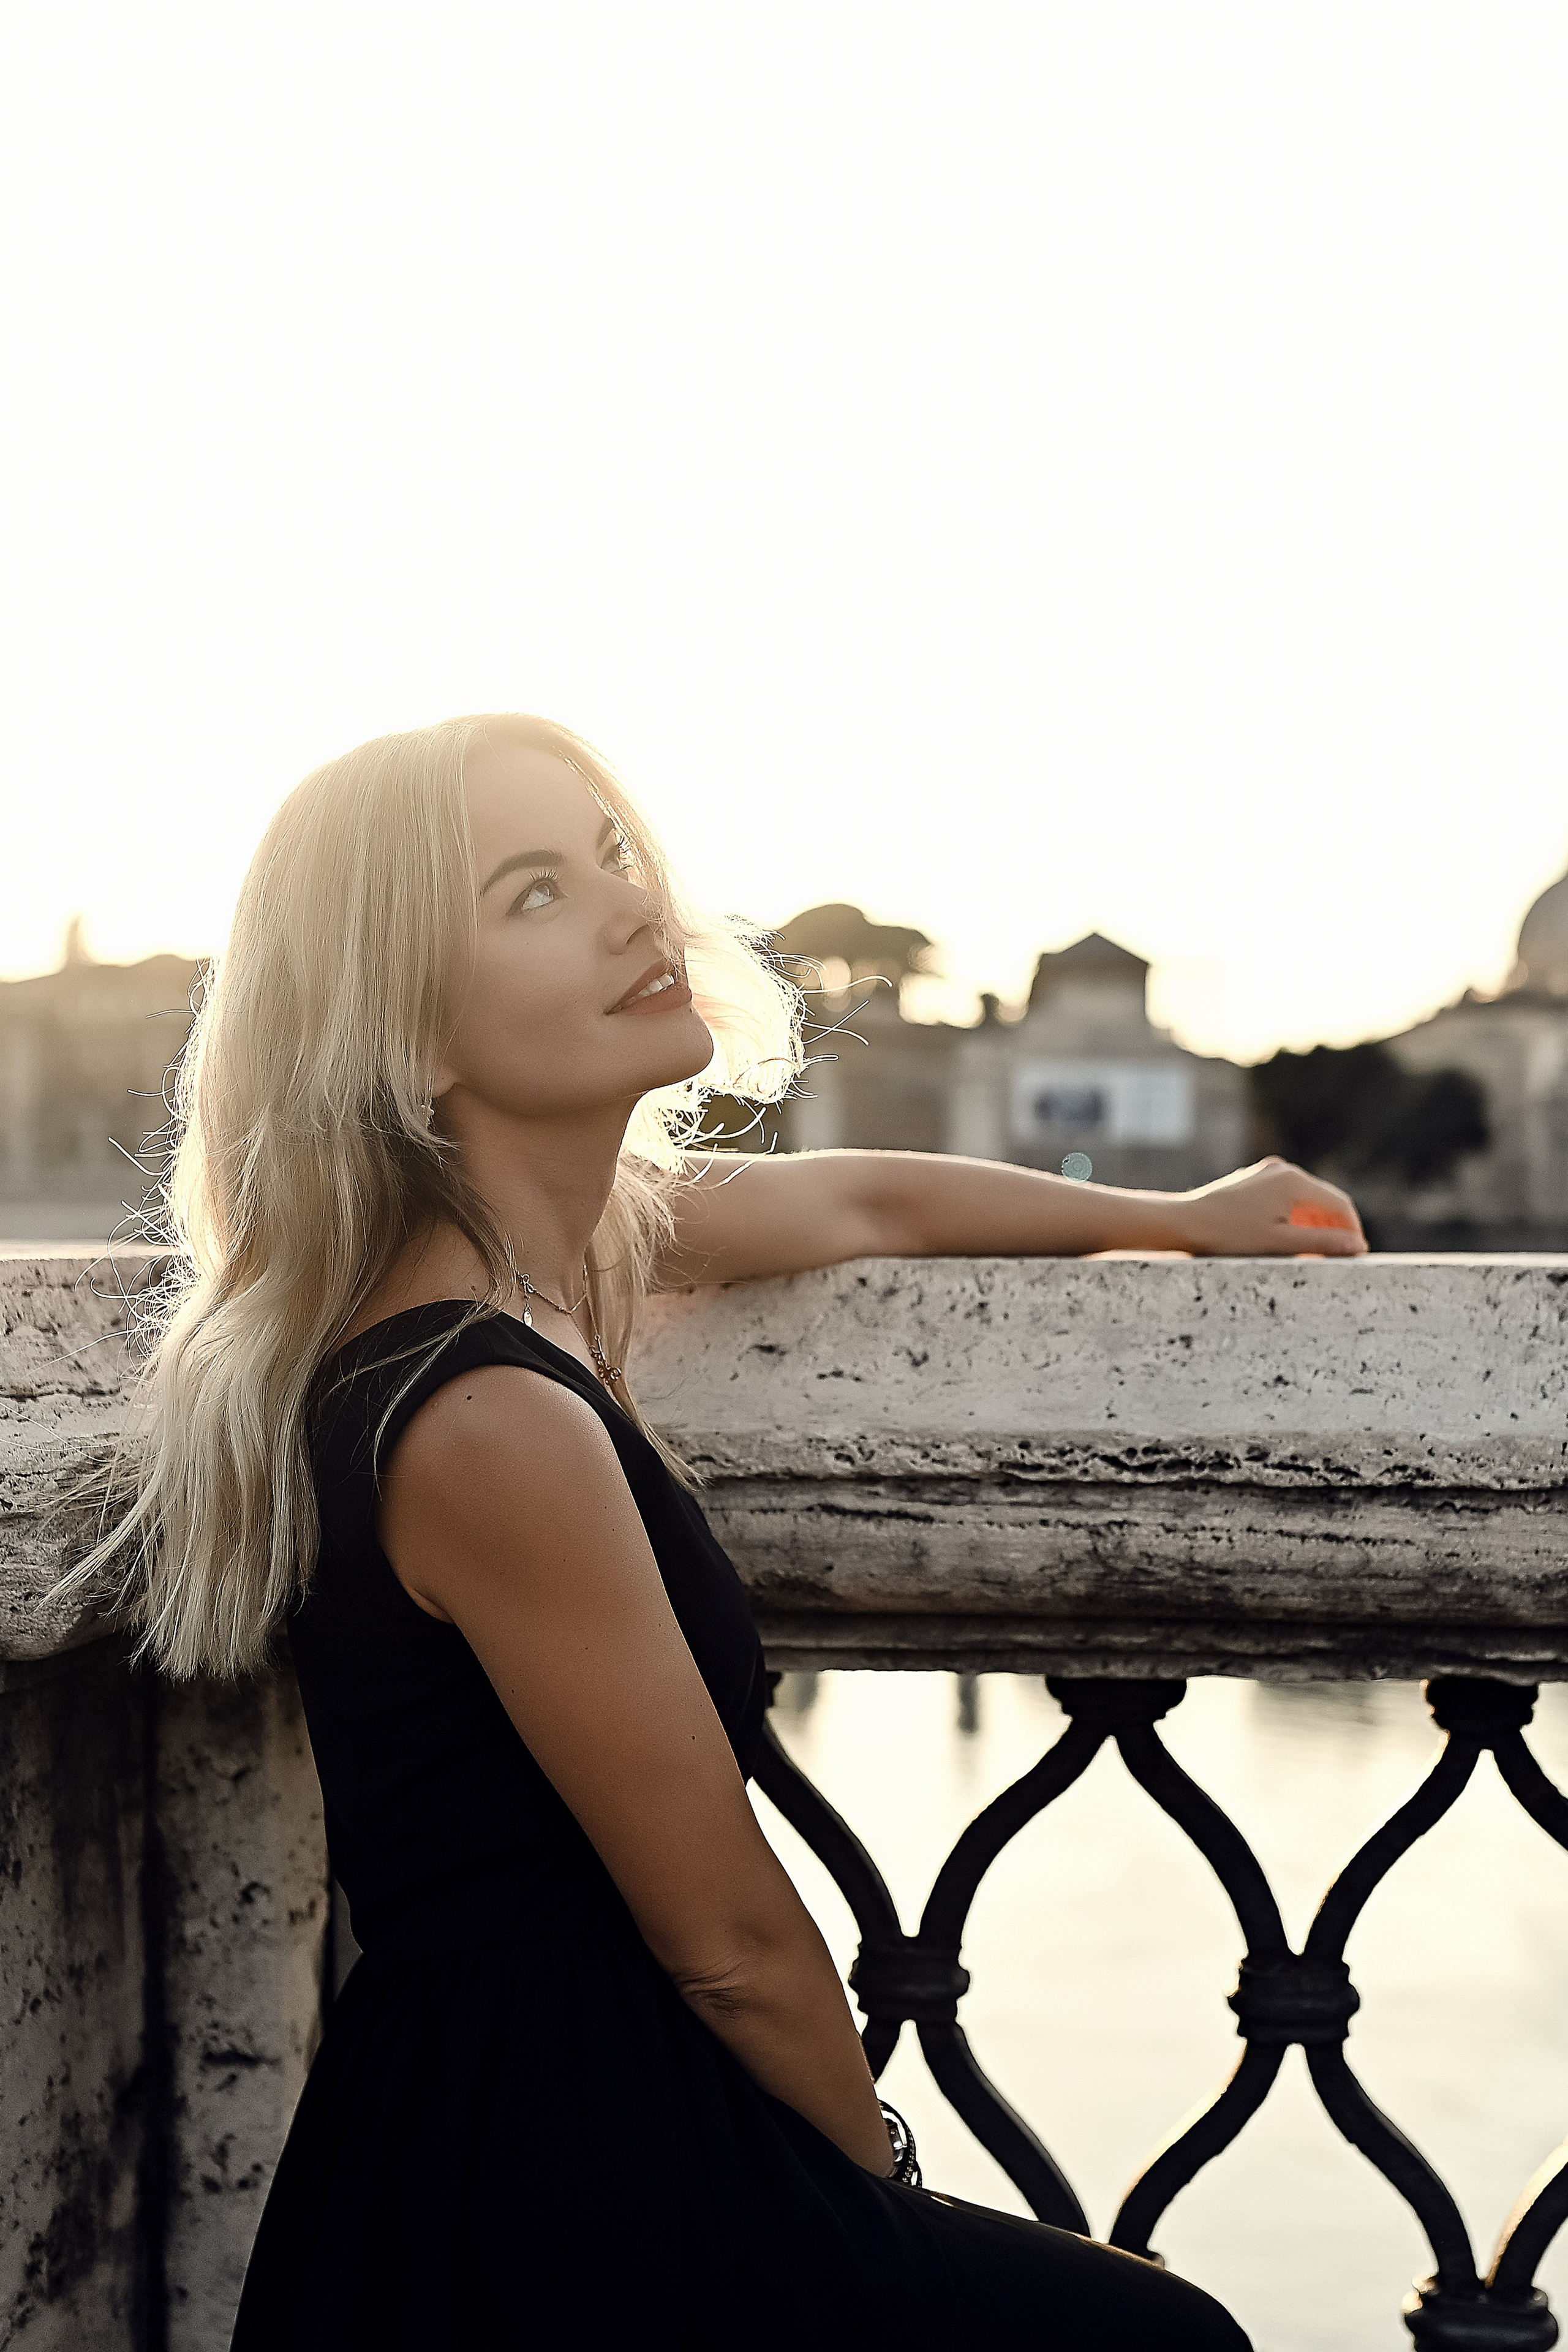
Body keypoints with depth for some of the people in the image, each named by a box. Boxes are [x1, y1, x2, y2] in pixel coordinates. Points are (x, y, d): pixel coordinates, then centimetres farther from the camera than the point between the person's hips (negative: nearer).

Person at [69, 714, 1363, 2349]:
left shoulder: (558, 1228, 1)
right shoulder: (487, 1421, -27)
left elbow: (868, 1201, 20)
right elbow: (729, 1941, -17)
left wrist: (1188, 1217, 32)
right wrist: (889, 2183, 0)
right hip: (553, 2220, -9)